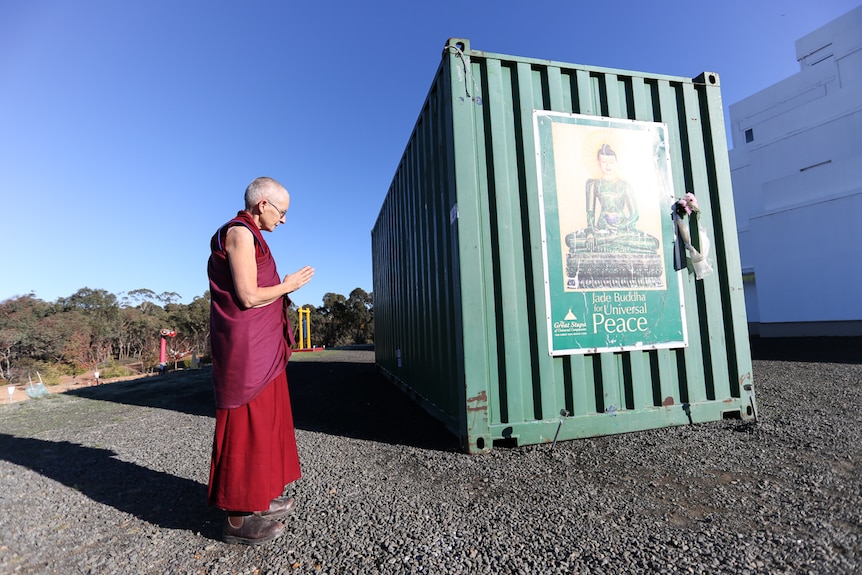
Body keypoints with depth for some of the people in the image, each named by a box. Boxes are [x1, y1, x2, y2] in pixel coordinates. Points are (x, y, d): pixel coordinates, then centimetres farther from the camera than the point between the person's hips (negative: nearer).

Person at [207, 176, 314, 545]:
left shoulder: (249, 236, 19)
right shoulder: (239, 232, -12)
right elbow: (248, 297, -19)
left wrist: (282, 288, 12)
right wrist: (288, 285, -7)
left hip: (261, 347, 10)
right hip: (246, 347, -10)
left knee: (265, 420, 16)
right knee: (247, 425, -2)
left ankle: (260, 498, 29)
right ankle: (238, 519, 12)